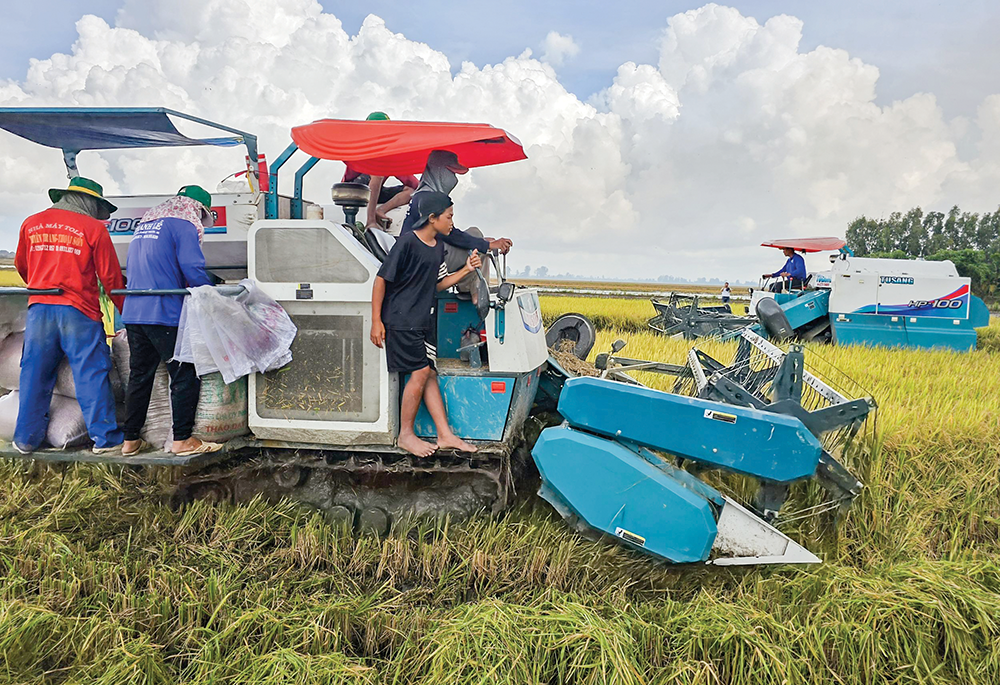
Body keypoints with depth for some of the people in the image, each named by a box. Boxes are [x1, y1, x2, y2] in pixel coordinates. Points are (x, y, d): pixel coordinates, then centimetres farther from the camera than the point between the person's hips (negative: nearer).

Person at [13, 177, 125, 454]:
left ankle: (26, 439, 19)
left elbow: (21, 266, 23)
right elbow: (110, 277, -1)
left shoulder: (31, 224, 11)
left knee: (34, 375, 12)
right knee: (92, 374, 0)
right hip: (78, 311, -4)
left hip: (39, 309, 4)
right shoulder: (94, 228, -2)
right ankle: (104, 437, 2)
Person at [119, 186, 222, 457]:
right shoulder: (184, 226, -4)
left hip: (133, 313, 8)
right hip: (165, 315, -8)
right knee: (185, 375, -1)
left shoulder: (143, 225, 23)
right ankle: (182, 440, 0)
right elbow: (193, 270, -13)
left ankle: (131, 440, 19)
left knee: (139, 376, 14)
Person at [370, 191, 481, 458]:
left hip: (423, 321, 8)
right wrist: (376, 321, -13)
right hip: (400, 320, -8)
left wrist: (466, 270, 2)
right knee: (420, 372, -10)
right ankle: (405, 435, 5)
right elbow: (381, 279, -13)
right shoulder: (407, 242, -15)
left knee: (429, 374, 7)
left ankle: (445, 435, 10)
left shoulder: (439, 246, 10)